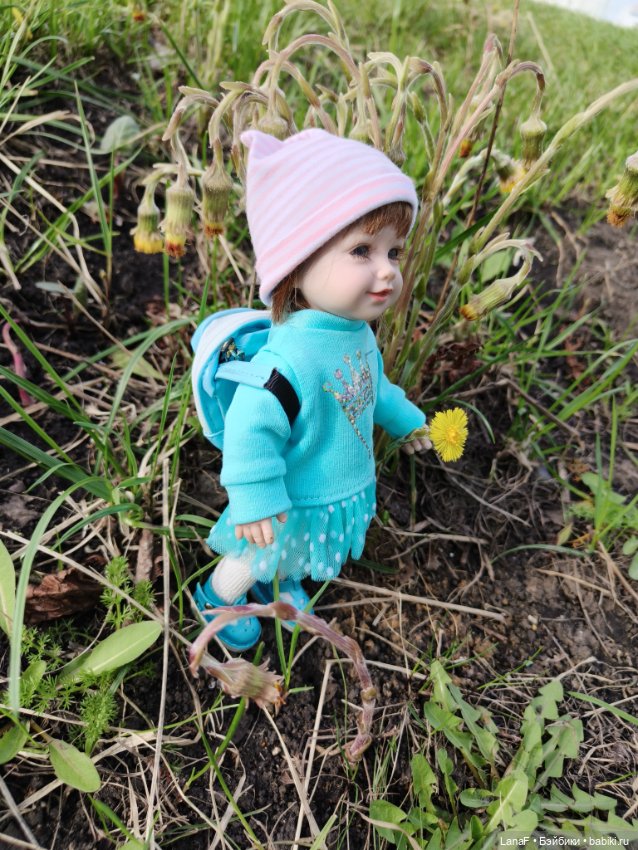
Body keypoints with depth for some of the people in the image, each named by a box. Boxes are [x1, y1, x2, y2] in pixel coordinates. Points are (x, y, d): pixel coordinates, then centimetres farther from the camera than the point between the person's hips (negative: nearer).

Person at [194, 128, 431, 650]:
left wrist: (406, 419, 20)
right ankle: (219, 598, 54)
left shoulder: (358, 331, -11)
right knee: (255, 559, 23)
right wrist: (255, 502, -26)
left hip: (345, 489, 7)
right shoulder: (289, 358, -40)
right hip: (294, 503, -7)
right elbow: (251, 430, -33)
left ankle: (280, 583, 66)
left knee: (292, 553, 34)